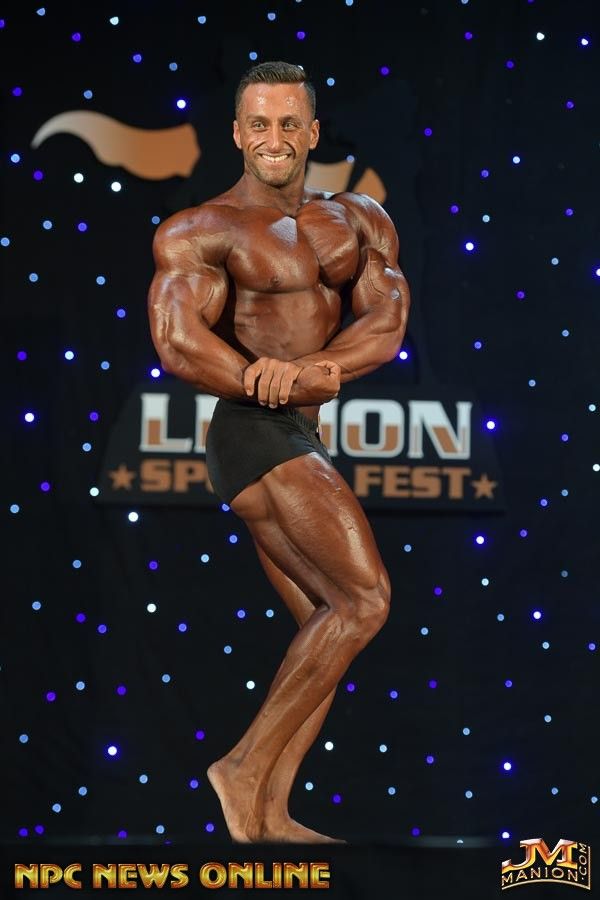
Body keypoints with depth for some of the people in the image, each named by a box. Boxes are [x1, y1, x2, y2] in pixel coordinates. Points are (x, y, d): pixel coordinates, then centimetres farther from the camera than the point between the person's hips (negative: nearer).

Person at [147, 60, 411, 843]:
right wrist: (299, 387, -13)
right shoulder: (199, 233, -5)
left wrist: (304, 367, -22)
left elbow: (387, 328, -3)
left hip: (299, 444, 8)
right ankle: (247, 766, -10)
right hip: (258, 436, -8)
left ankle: (269, 815, 5)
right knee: (365, 598, -15)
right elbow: (179, 345, -19)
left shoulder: (361, 222, 12)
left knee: (330, 628, 5)